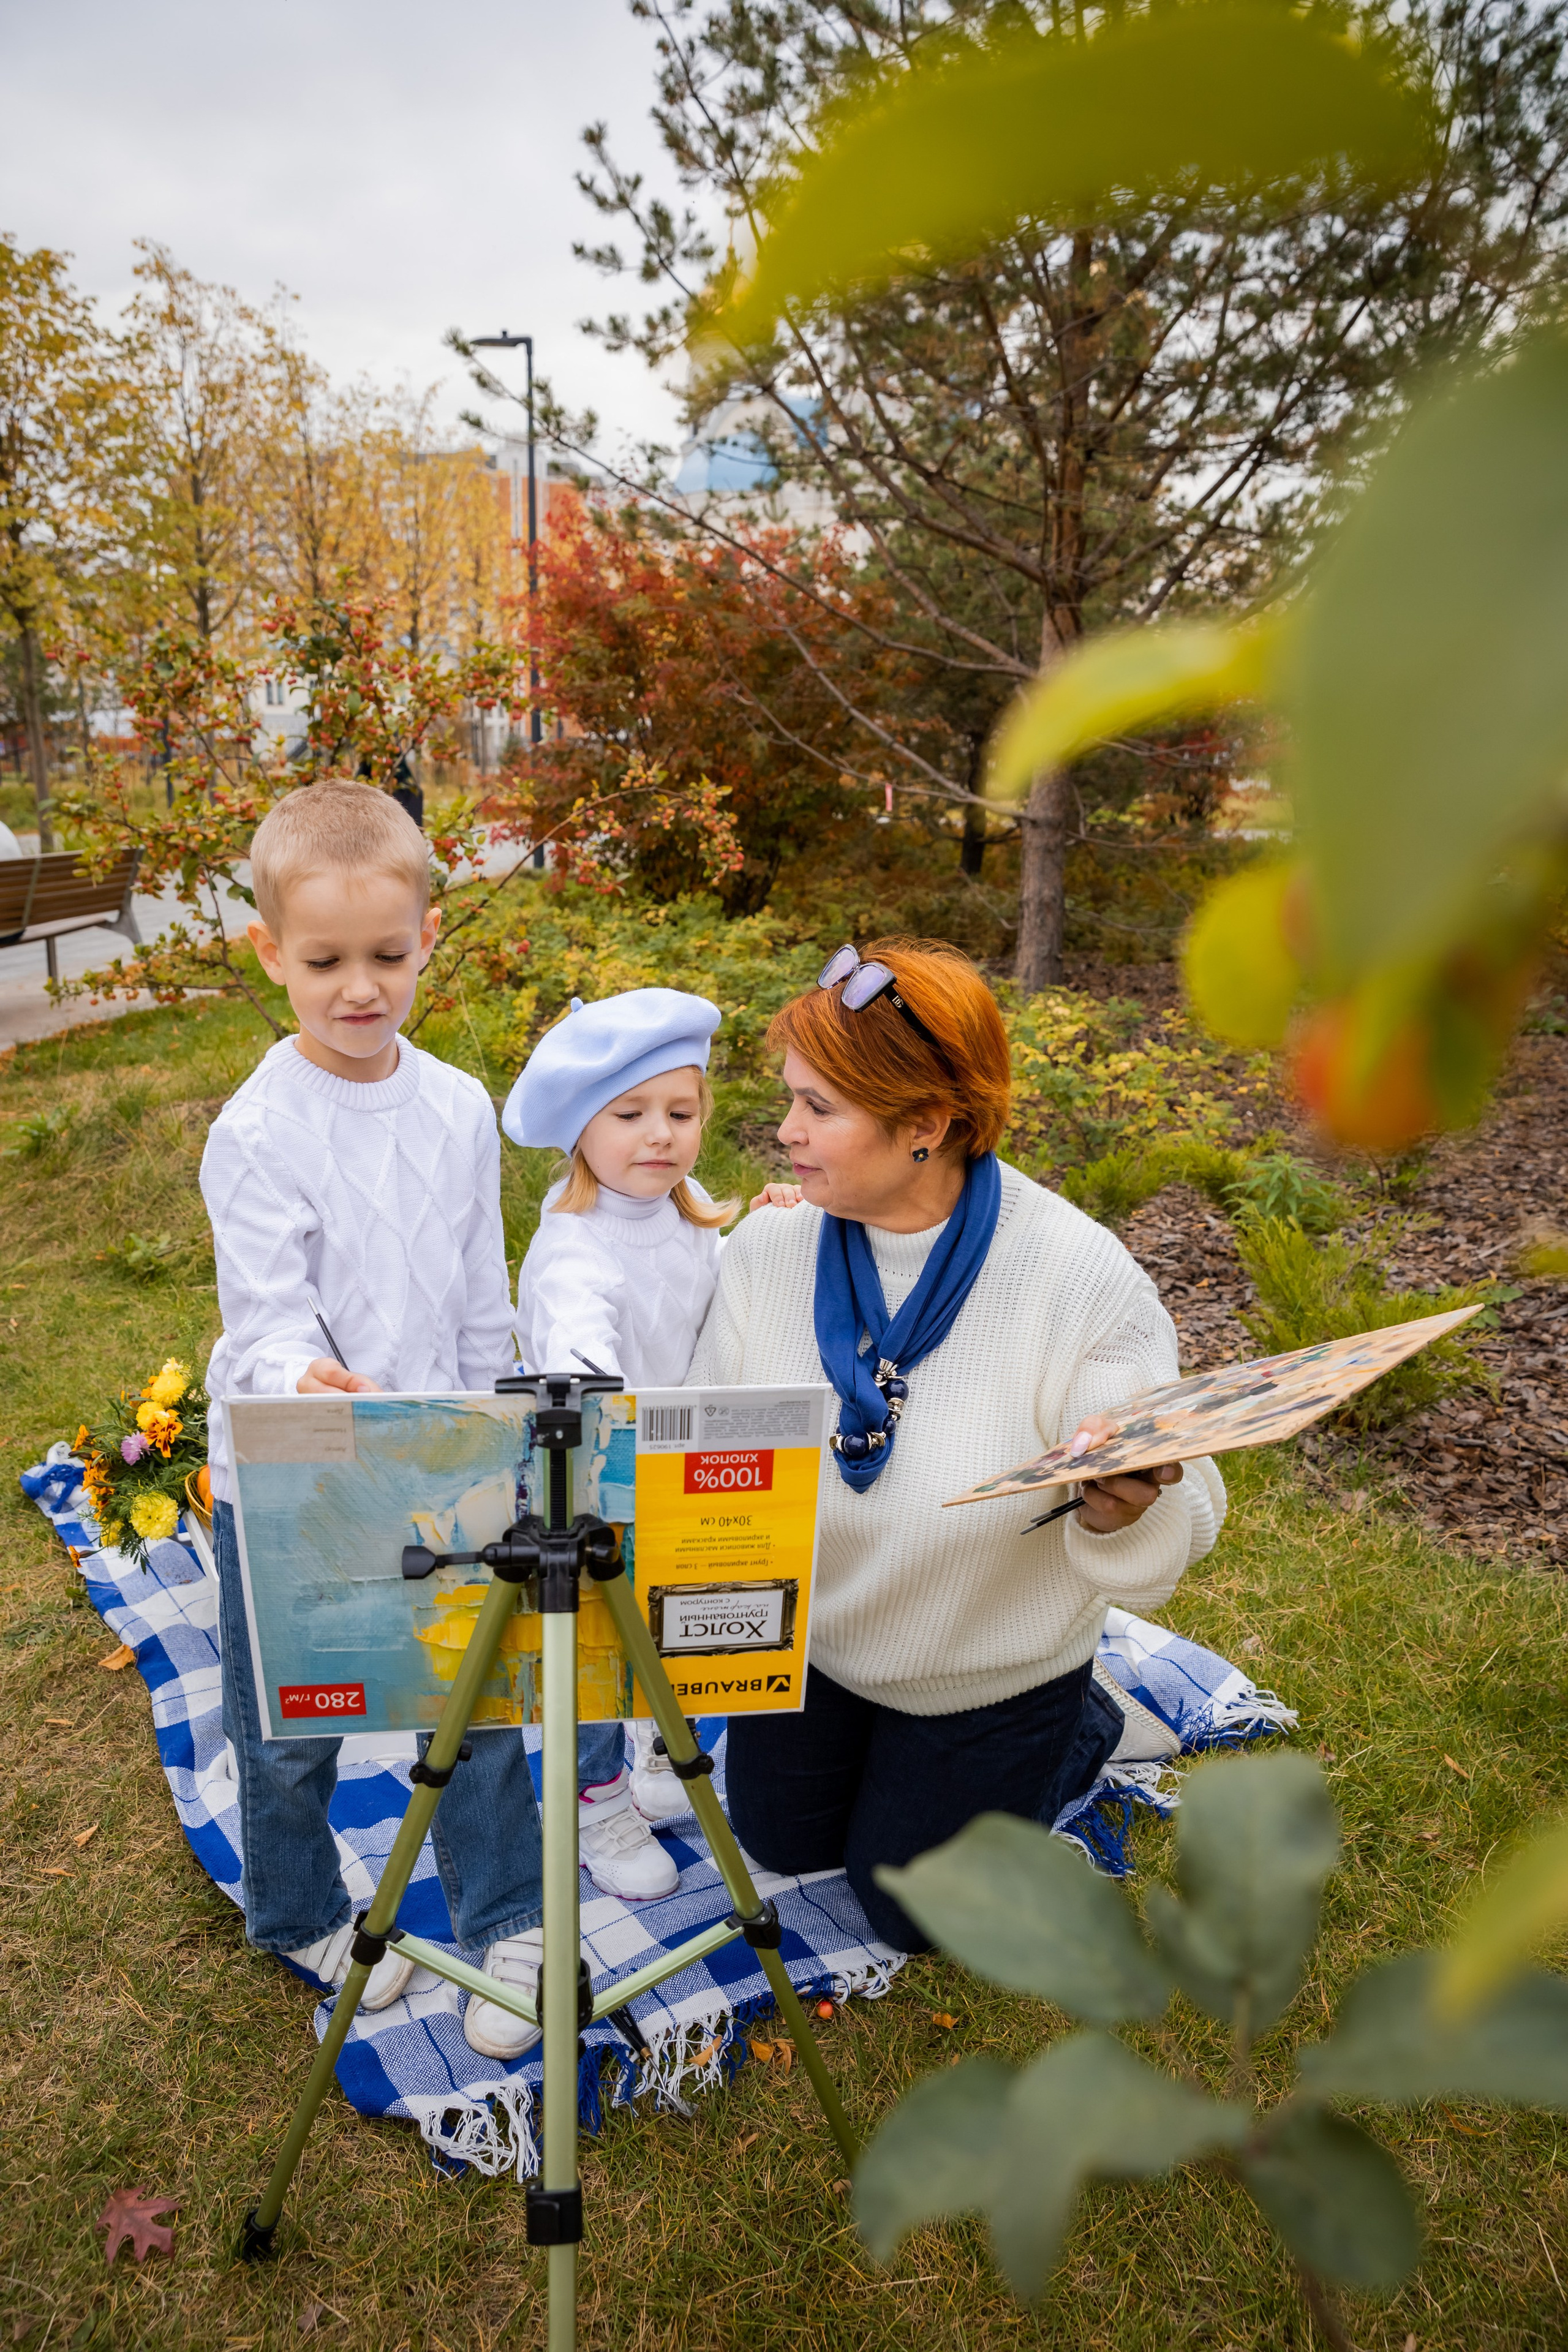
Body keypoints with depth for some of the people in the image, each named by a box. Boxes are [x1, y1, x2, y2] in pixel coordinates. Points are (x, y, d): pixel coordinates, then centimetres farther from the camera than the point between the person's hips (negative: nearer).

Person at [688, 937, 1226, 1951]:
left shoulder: (1084, 1279, -32)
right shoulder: (770, 1247, -21)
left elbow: (1182, 1523, -28)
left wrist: (1121, 1508, -50)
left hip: (995, 1672, -3)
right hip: (806, 1639, 4)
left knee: (911, 1909, 20)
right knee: (780, 1845, 26)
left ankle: (1078, 1728, 39)